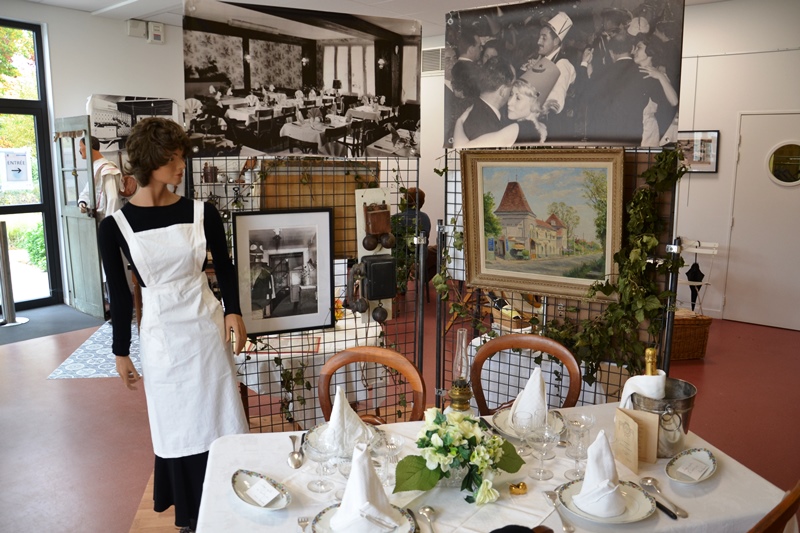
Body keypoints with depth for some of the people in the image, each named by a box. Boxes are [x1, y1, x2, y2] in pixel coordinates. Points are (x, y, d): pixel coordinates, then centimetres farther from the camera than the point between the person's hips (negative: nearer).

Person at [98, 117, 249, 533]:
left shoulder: (202, 213, -5)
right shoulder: (115, 226, -7)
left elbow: (225, 268, 6)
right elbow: (119, 293, 1)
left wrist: (233, 311, -9)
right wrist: (121, 352, 5)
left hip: (207, 327, 1)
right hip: (160, 335, -1)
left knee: (219, 420, 9)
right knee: (176, 426, 11)